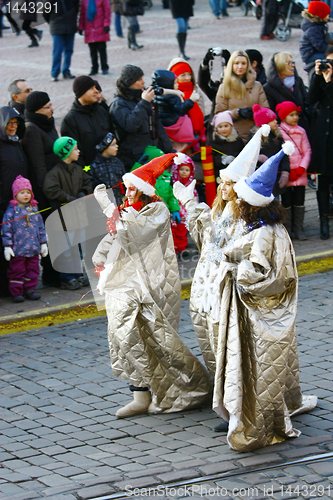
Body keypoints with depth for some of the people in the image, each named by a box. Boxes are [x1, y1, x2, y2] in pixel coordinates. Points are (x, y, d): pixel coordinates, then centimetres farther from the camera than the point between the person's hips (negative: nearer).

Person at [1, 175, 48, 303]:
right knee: (17, 271, 1)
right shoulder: (12, 210, -5)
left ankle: (30, 290, 20)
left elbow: (41, 227, 16)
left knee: (33, 270, 10)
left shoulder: (34, 210, 10)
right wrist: (7, 246, -10)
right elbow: (6, 229, -6)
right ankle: (16, 292, 8)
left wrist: (43, 243, 15)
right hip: (18, 249, -4)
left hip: (33, 249, 5)